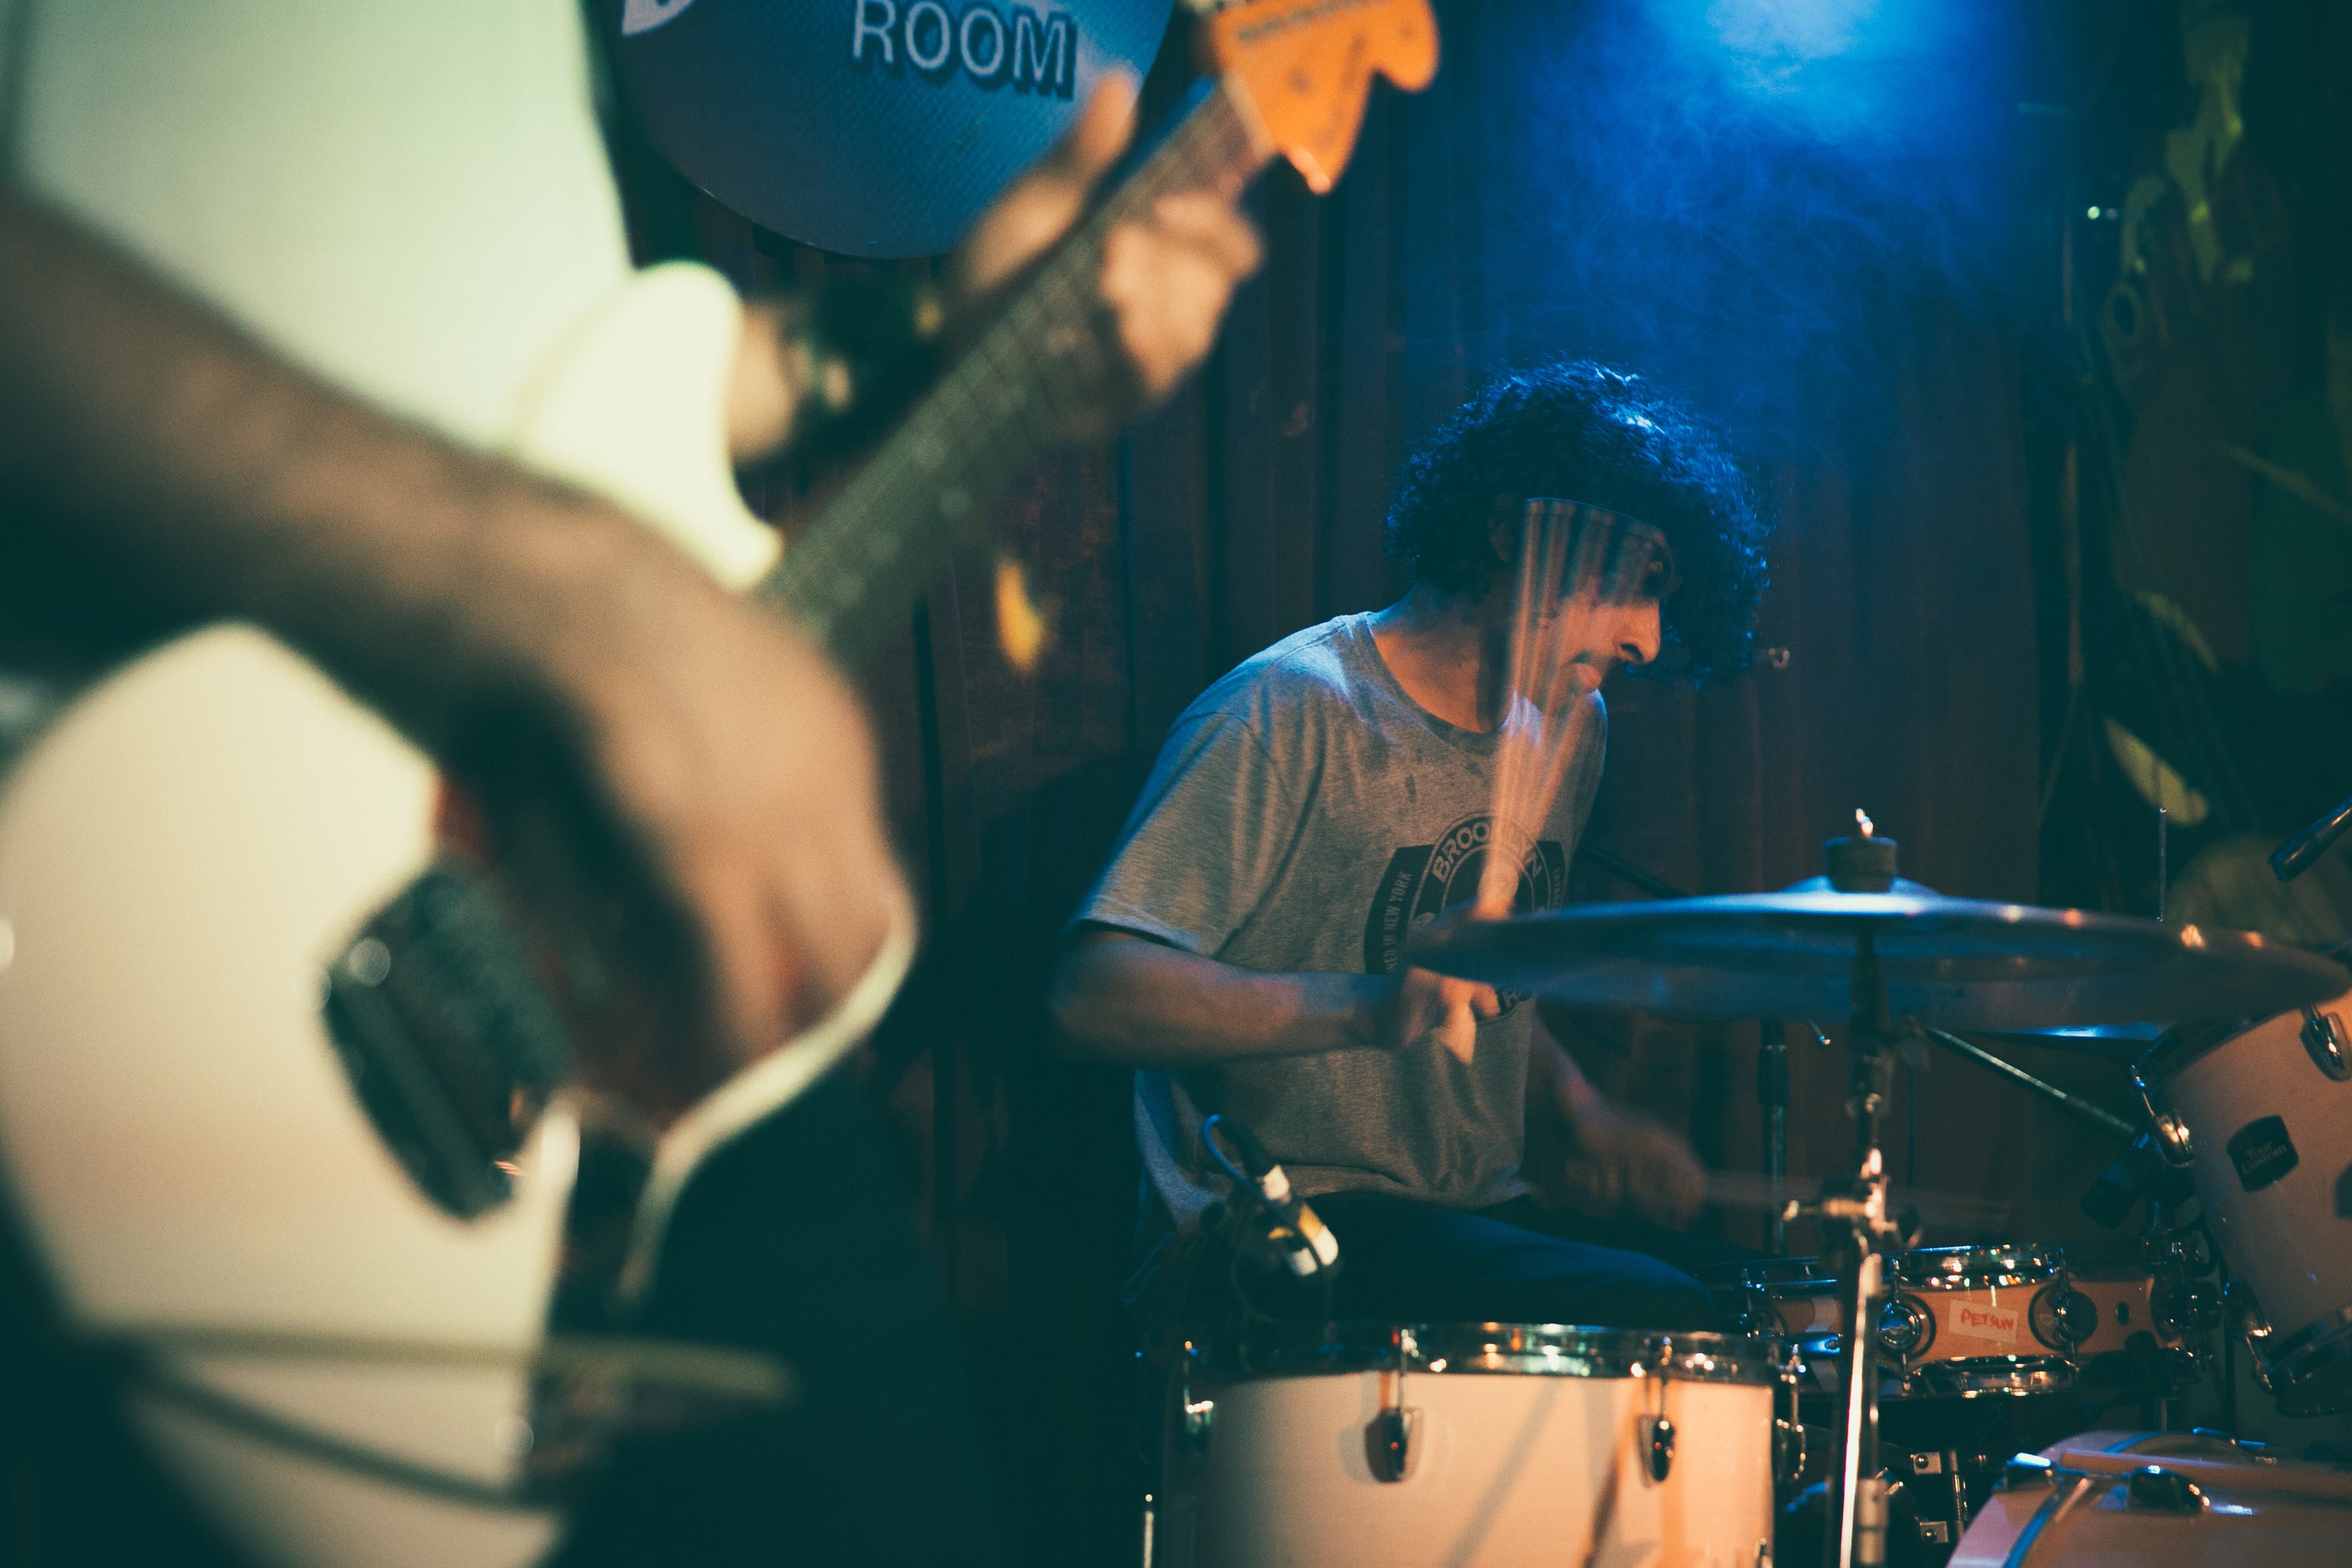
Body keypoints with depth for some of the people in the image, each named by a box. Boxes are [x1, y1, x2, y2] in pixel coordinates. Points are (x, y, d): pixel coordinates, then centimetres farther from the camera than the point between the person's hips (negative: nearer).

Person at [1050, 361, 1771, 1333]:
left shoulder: (1571, 727, 13)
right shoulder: (1293, 714, -13)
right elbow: (1094, 997, -23)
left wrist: (1582, 1115, 7)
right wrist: (1370, 1006, -36)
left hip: (1477, 1214, 8)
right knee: (1656, 1321, -26)